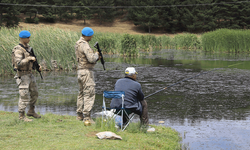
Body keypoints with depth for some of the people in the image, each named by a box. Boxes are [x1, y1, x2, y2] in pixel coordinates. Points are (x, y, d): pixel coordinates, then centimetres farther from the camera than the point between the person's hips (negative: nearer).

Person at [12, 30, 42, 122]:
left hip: (29, 74, 9)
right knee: (24, 96, -6)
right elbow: (18, 63, -31)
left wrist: (37, 66, 5)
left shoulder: (28, 48, 9)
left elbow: (32, 60, 21)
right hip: (22, 76, -9)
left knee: (34, 94, 17)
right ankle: (22, 116, 3)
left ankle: (31, 111, 32)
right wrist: (29, 58, -27)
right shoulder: (18, 50, -18)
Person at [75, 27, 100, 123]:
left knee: (82, 93, 16)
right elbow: (91, 59, -26)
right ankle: (86, 117, -12)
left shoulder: (78, 43, 13)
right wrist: (96, 55, -6)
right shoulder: (84, 45, -18)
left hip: (80, 71, 10)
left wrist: (95, 57, 9)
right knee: (89, 93, -9)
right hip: (86, 71, -10)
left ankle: (79, 115, 21)